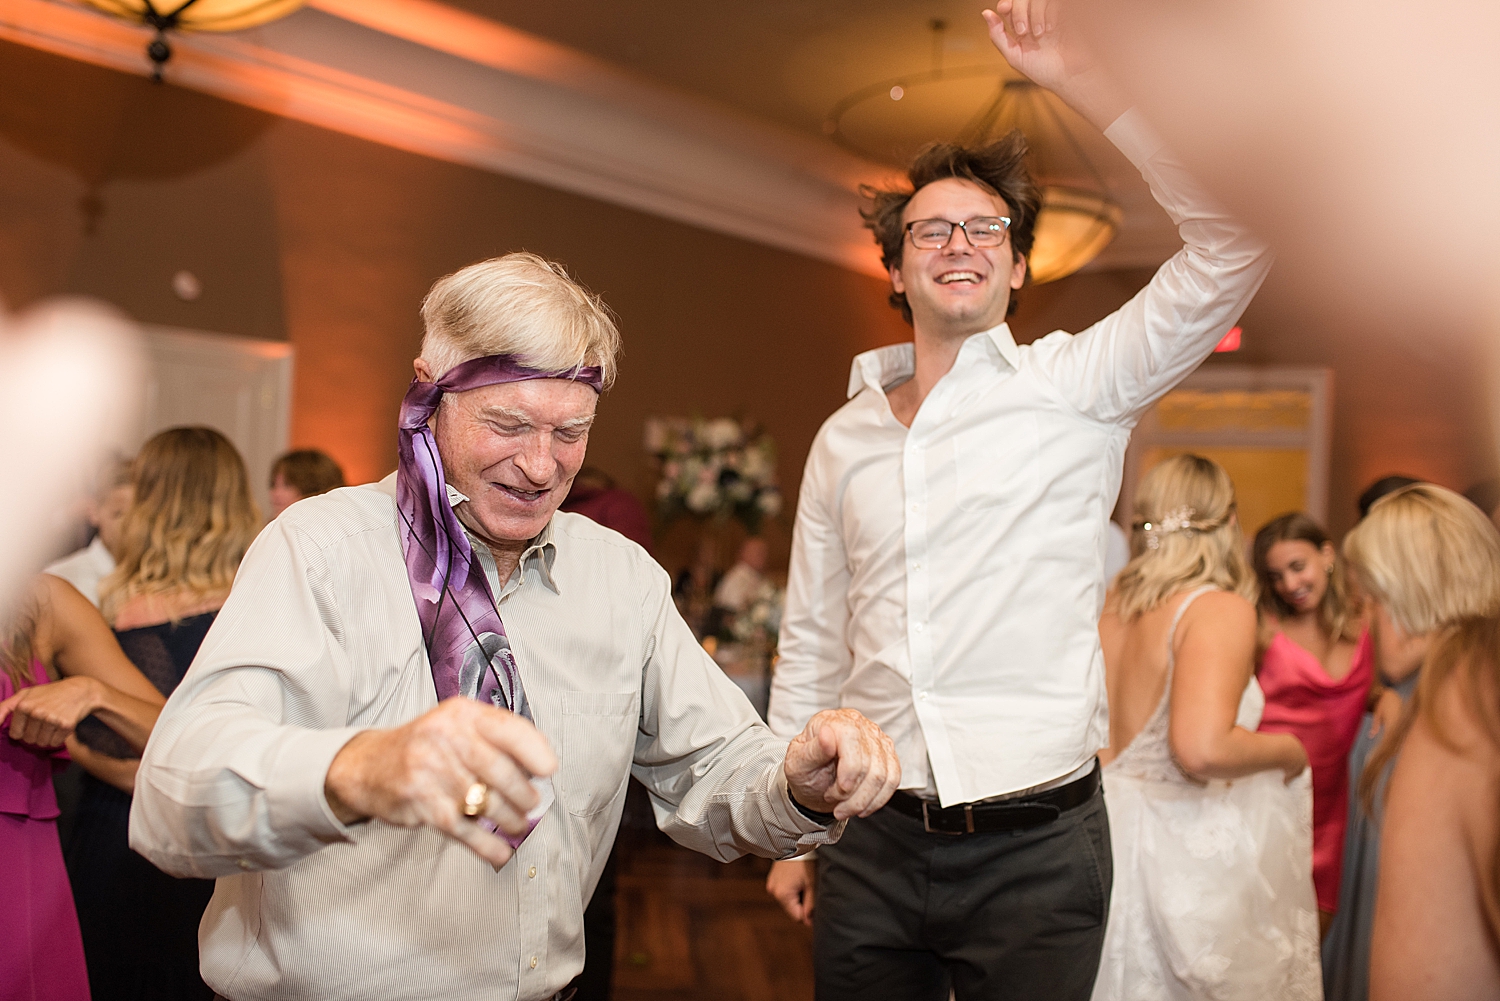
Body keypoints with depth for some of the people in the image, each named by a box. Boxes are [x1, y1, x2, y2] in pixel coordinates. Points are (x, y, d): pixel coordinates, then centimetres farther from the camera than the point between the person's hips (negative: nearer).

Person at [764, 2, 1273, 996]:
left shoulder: (1074, 386, -4)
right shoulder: (845, 435, 6)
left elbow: (1235, 244, -16)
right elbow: (811, 645, 11)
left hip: (1037, 847, -3)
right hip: (871, 845, 3)